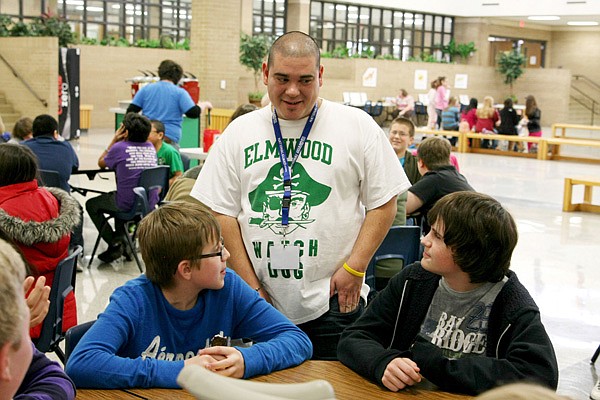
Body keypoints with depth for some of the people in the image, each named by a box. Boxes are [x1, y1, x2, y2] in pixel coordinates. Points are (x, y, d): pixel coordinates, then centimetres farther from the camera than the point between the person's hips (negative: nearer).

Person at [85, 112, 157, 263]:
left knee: (91, 205, 19)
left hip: (128, 205, -6)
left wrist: (114, 140, 11)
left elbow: (101, 163, 8)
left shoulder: (119, 147, -10)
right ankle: (119, 236, 36)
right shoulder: (151, 148, 5)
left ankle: (114, 243, 8)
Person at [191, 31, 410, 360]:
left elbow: (383, 203, 1)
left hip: (332, 303, -2)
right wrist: (250, 285, -1)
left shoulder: (358, 126, 1)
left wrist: (354, 269, -8)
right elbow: (221, 212, 5)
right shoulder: (239, 132, 6)